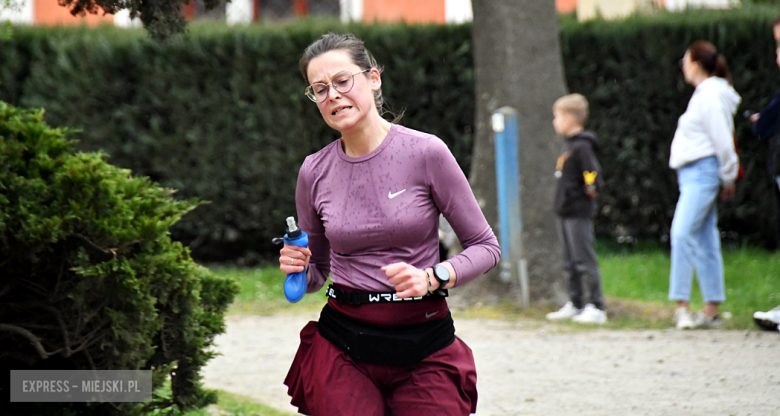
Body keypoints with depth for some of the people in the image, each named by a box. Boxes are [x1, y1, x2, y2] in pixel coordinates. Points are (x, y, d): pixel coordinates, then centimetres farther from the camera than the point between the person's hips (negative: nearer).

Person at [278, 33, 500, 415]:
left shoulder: (425, 153, -6)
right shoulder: (315, 172, 4)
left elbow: (486, 247, 0)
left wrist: (433, 278, -16)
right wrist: (297, 270, -5)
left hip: (423, 348, -2)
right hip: (341, 349, 2)